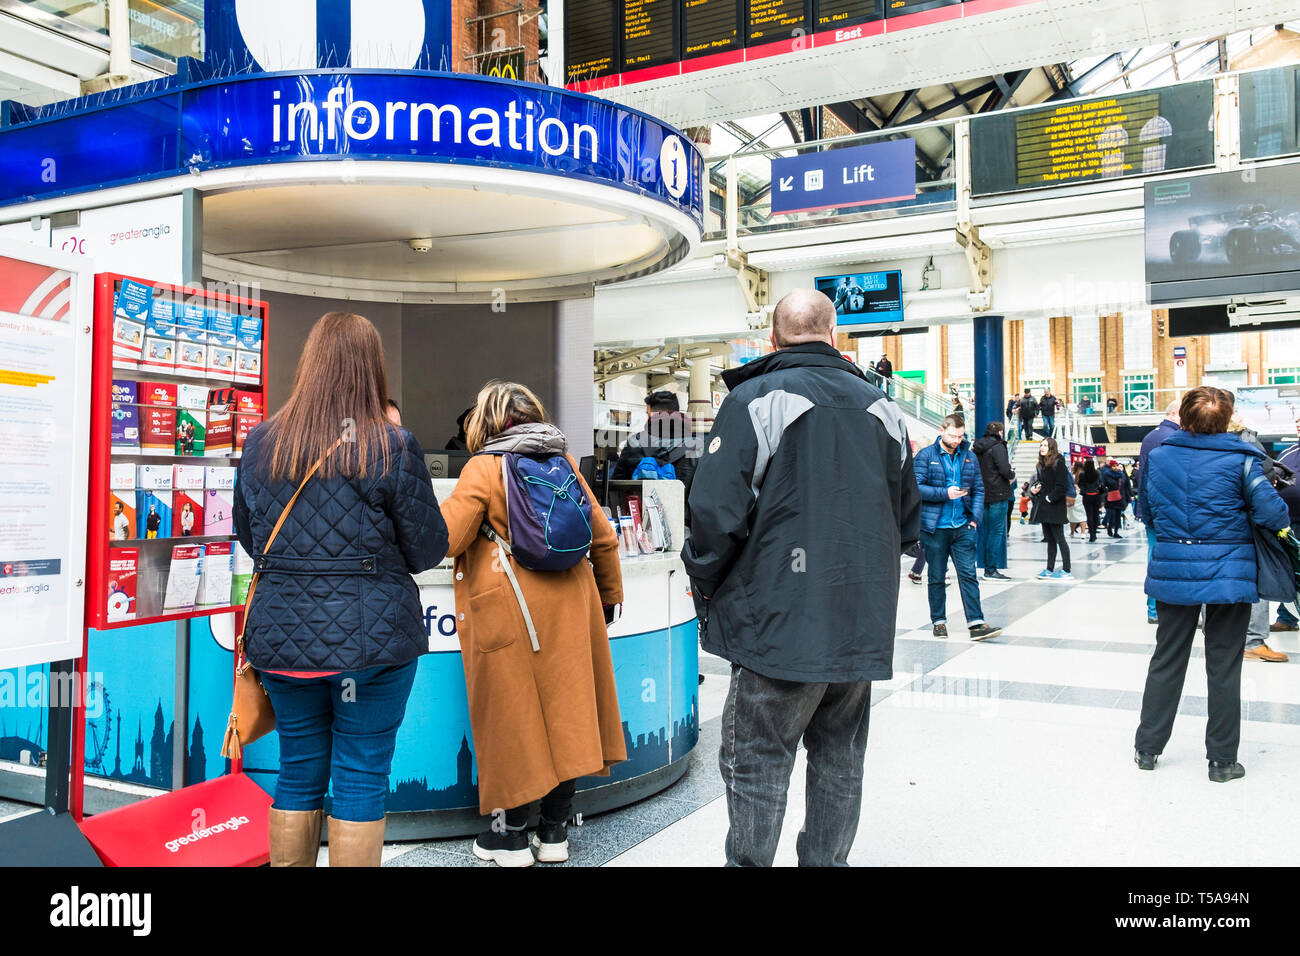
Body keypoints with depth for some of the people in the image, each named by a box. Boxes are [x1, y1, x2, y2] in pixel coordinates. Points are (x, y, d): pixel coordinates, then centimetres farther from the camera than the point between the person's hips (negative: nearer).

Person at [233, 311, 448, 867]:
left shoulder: (260, 442, 2)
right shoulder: (393, 447, -11)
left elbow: (247, 536, 14)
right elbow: (429, 550, -5)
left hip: (281, 635, 4)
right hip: (371, 635, -4)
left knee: (298, 770, 17)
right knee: (362, 776, 7)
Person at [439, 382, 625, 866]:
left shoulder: (483, 468, -6)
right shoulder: (564, 462, 9)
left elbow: (446, 539, -12)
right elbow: (603, 537, 12)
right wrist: (609, 594, 24)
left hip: (510, 612, -4)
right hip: (568, 605, 5)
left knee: (515, 713, 6)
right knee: (564, 704, 11)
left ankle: (511, 833, 18)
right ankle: (555, 829, 22)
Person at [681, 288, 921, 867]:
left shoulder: (754, 400, -9)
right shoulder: (880, 407, 10)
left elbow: (717, 510, -15)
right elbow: (907, 517, 19)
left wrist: (705, 585, 1)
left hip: (780, 621, -6)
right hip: (864, 623, 6)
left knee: (756, 761, 4)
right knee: (840, 758, 17)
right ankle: (826, 859, 28)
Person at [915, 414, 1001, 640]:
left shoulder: (969, 457, 11)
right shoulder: (926, 456, -2)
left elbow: (979, 490, 13)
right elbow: (916, 487, -9)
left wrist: (975, 517, 0)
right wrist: (945, 493, -17)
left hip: (963, 527, 3)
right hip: (934, 528, -3)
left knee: (968, 574, -1)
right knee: (936, 577, 8)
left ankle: (976, 623, -2)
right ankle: (939, 621, 18)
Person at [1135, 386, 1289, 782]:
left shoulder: (1159, 456, -1)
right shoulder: (1240, 458, -11)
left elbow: (1148, 511, 10)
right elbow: (1271, 513, -13)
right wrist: (1282, 519, 8)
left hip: (1172, 570, 3)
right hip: (1227, 573, -2)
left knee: (1167, 660, 14)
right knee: (1223, 667, 8)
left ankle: (1147, 748, 21)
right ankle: (1222, 760, 17)